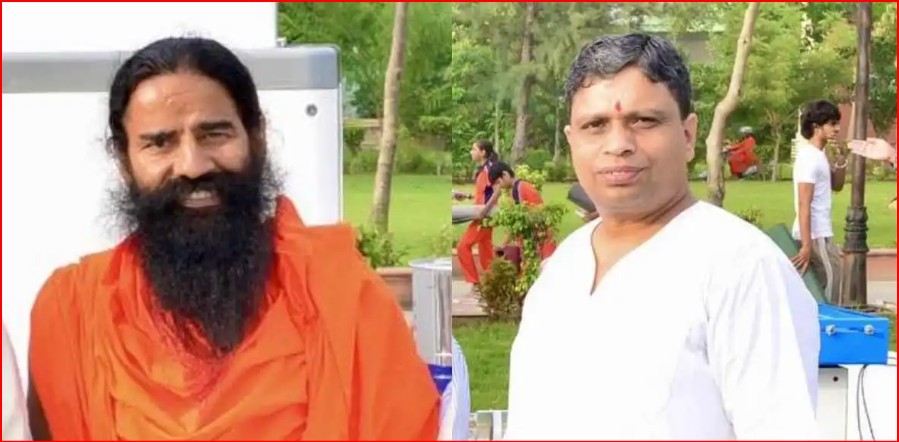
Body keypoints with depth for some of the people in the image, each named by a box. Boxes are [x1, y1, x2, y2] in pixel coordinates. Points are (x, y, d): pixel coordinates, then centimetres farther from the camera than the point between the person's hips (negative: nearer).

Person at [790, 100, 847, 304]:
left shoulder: (819, 155, 11)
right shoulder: (809, 158, -17)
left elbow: (837, 186, 21)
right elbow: (804, 206, -22)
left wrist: (841, 160, 3)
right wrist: (806, 245, -26)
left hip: (819, 233, 9)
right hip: (816, 236, -9)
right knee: (832, 285, -5)